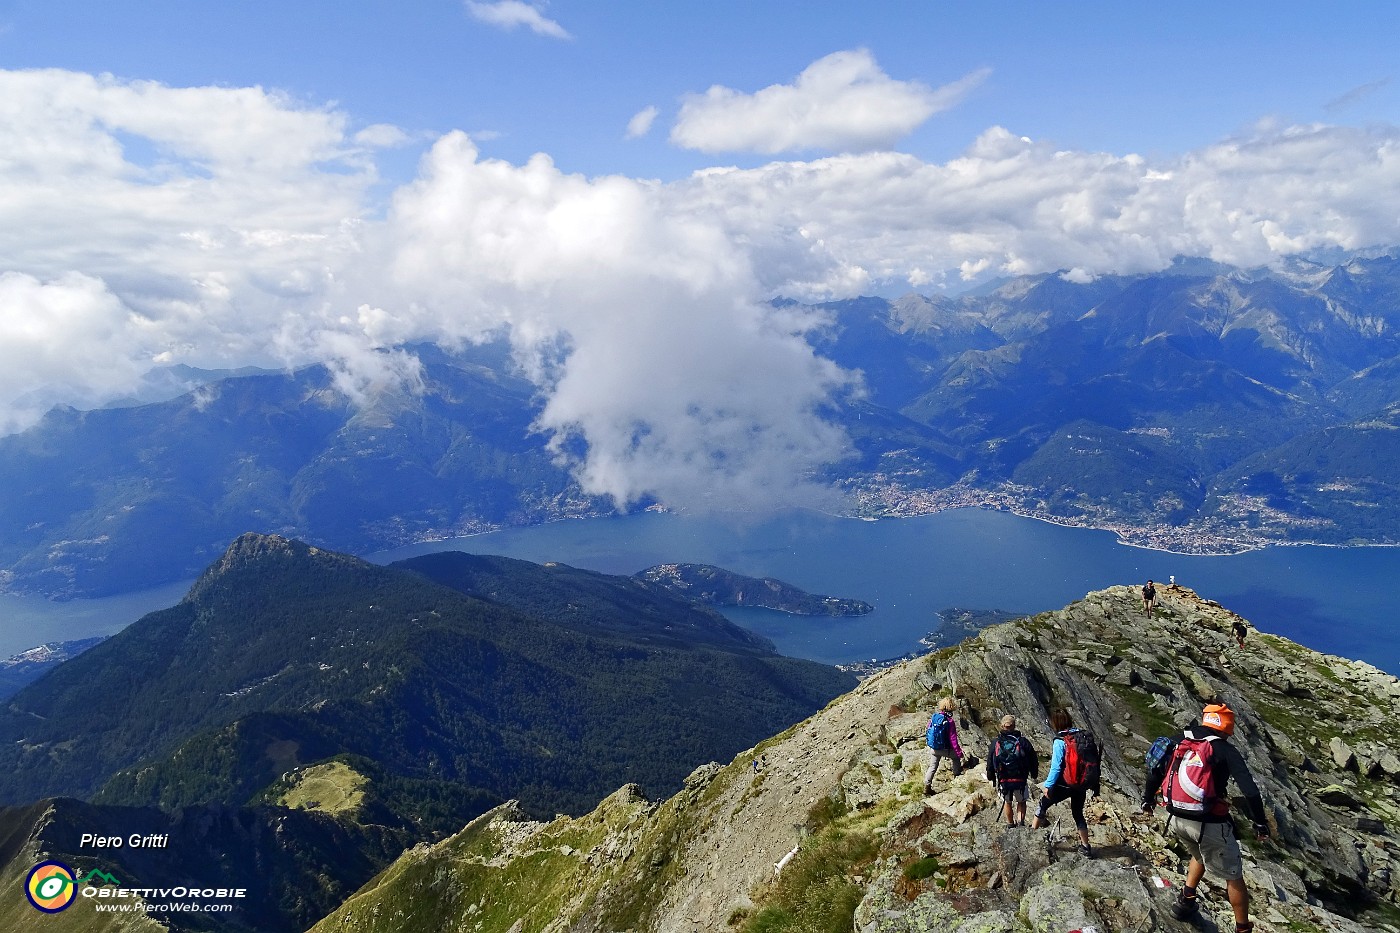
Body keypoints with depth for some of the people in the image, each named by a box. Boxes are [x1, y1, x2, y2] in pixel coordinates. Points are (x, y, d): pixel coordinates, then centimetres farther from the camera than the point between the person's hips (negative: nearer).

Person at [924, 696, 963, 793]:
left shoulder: (933, 717, -4)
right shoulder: (950, 721, -19)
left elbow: (929, 730, 9)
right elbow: (953, 739, -17)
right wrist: (959, 752, -9)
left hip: (932, 748, 4)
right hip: (944, 749, -4)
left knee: (932, 767, 15)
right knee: (956, 756, 25)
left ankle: (927, 787, 12)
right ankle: (957, 774, 35)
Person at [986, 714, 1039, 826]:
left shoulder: (995, 742, -1)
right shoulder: (1023, 741, -3)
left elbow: (990, 762, 4)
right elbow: (1033, 760, 3)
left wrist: (991, 777, 17)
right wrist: (1034, 774, 19)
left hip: (1003, 779, 1)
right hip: (1020, 779, 0)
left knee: (1007, 802, 21)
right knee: (1021, 802, 21)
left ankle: (1010, 824, 27)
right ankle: (1020, 821, 5)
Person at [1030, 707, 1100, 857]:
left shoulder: (1060, 742, -17)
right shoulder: (1085, 736, -1)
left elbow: (1056, 767, -16)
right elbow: (1093, 761, 5)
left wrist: (1047, 785, -6)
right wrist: (1094, 784, 16)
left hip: (1065, 784, -6)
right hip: (1082, 784, 6)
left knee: (1043, 804, 14)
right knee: (1078, 814, 22)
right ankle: (1086, 847, 26)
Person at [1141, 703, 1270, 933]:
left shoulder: (1179, 742, 7)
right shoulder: (1224, 750, -6)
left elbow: (1155, 771, 12)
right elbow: (1249, 788, -12)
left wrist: (1147, 799, 24)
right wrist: (1260, 823, -3)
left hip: (1176, 820, 5)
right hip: (1208, 824, -5)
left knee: (1199, 855, 33)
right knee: (1233, 877, 13)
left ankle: (1186, 902, 34)